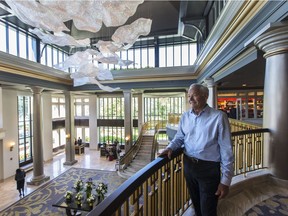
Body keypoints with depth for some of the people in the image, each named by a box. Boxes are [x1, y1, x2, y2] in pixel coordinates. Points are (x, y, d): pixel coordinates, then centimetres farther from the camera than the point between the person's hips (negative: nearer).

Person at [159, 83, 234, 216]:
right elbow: (179, 137, 10)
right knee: (196, 205, 27)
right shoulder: (185, 116, 1)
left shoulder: (218, 117, -14)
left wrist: (225, 180, -13)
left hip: (209, 168, -4)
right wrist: (170, 148, -10)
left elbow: (226, 150, -13)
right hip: (188, 165, 5)